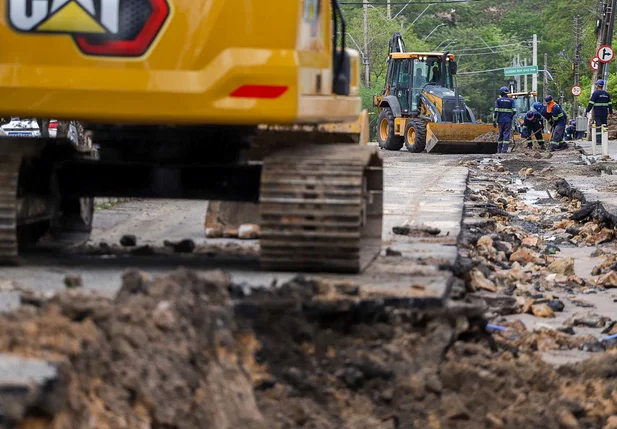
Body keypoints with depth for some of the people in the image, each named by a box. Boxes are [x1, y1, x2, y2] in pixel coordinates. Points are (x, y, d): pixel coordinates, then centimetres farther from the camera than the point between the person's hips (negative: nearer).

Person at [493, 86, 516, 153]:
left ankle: (499, 150, 13)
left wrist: (494, 121, -1)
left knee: (500, 134, 11)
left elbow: (495, 111, -3)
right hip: (508, 120, -1)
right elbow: (514, 111, -2)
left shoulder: (498, 100, 2)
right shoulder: (511, 100, 4)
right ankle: (504, 150, -9)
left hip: (501, 120, 1)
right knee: (506, 135, -1)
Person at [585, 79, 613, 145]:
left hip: (597, 113, -6)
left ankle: (598, 140, -11)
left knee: (598, 127, -6)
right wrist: (611, 112, 23)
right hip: (605, 114, 6)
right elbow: (610, 104, 15)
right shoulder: (606, 94, 12)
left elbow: (591, 103, -11)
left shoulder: (595, 93, -7)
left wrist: (587, 111, -8)